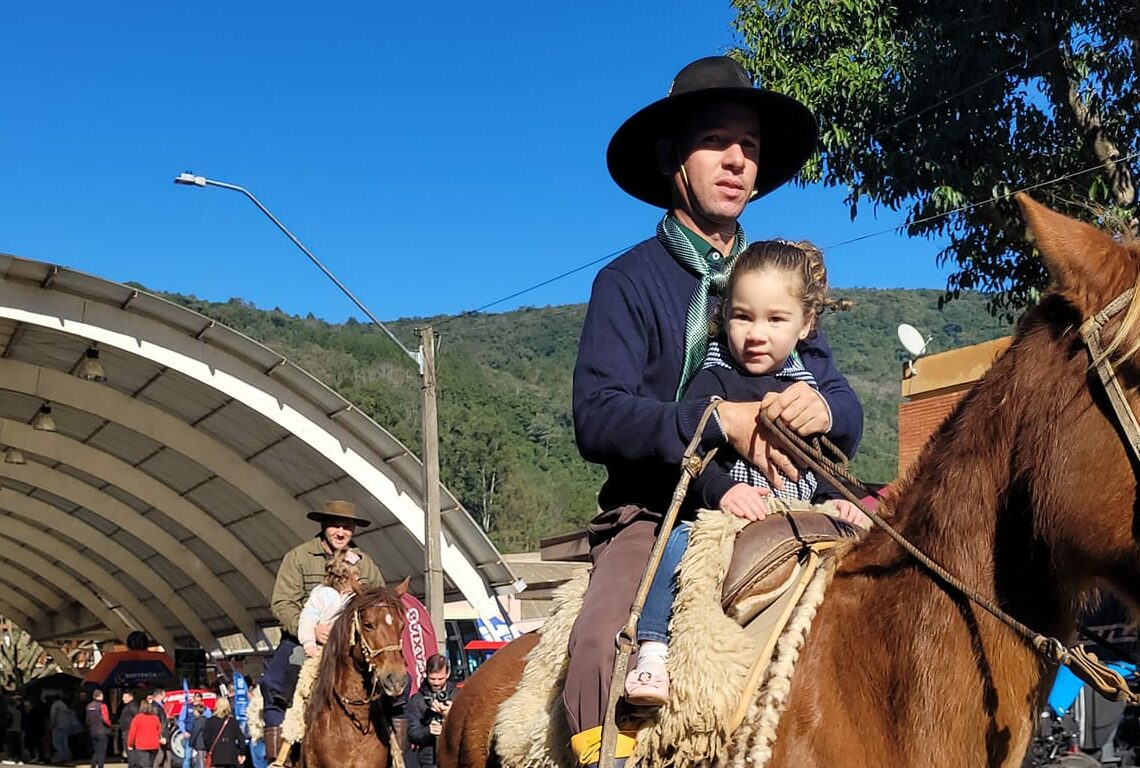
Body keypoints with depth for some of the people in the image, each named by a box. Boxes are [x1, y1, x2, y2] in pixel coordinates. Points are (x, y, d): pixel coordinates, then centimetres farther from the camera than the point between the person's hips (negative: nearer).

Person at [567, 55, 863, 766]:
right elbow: (597, 418, -11)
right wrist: (723, 420, -22)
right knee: (601, 651, -30)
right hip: (656, 518, -3)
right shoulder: (630, 281, 4)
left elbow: (850, 418, 10)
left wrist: (823, 409, -14)